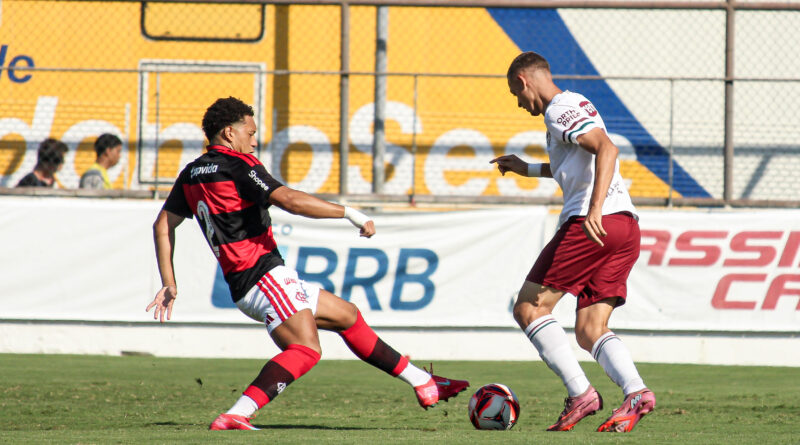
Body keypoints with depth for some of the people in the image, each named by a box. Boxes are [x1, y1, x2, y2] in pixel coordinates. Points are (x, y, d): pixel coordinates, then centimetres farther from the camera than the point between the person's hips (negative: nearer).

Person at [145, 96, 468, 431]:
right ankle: (235, 416, -38)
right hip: (262, 275, -10)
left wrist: (169, 283, 19)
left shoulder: (191, 174, 16)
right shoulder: (236, 165, -11)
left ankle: (422, 383, 24)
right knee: (306, 349, -27)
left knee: (347, 316, 19)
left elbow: (163, 225, 17)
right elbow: (289, 200, -21)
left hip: (243, 284, 10)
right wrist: (349, 213, -15)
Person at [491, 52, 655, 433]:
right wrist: (528, 169, 50)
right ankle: (635, 392, -19)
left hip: (594, 224, -9)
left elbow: (606, 149, -20)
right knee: (589, 331, 5)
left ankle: (580, 393, -13)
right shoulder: (575, 105, 28)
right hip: (626, 228, 9)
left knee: (528, 309, -2)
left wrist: (596, 208, -31)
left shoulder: (560, 109, -3)